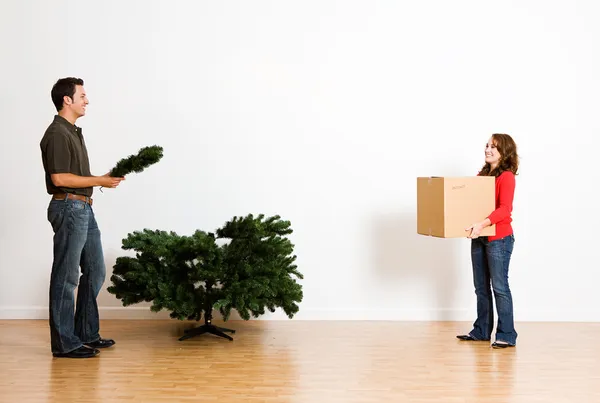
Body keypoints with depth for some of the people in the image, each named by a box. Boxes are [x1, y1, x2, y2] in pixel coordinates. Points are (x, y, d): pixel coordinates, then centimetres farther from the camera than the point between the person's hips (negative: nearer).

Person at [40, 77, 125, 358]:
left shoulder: (74, 132, 16)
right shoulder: (57, 133, -15)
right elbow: (59, 178, -21)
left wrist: (104, 179, 9)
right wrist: (99, 181, -16)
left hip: (84, 208, 10)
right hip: (68, 208, -10)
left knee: (95, 271, 14)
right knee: (66, 276, -3)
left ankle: (86, 334, 23)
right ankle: (63, 343, 4)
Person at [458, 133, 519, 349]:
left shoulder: (506, 176, -11)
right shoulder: (482, 174, 13)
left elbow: (504, 209, -22)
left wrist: (482, 224, -35)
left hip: (499, 238, -8)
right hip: (479, 238, 8)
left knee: (499, 286, -3)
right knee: (481, 286, 13)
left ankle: (506, 335, 5)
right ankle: (481, 331, 23)